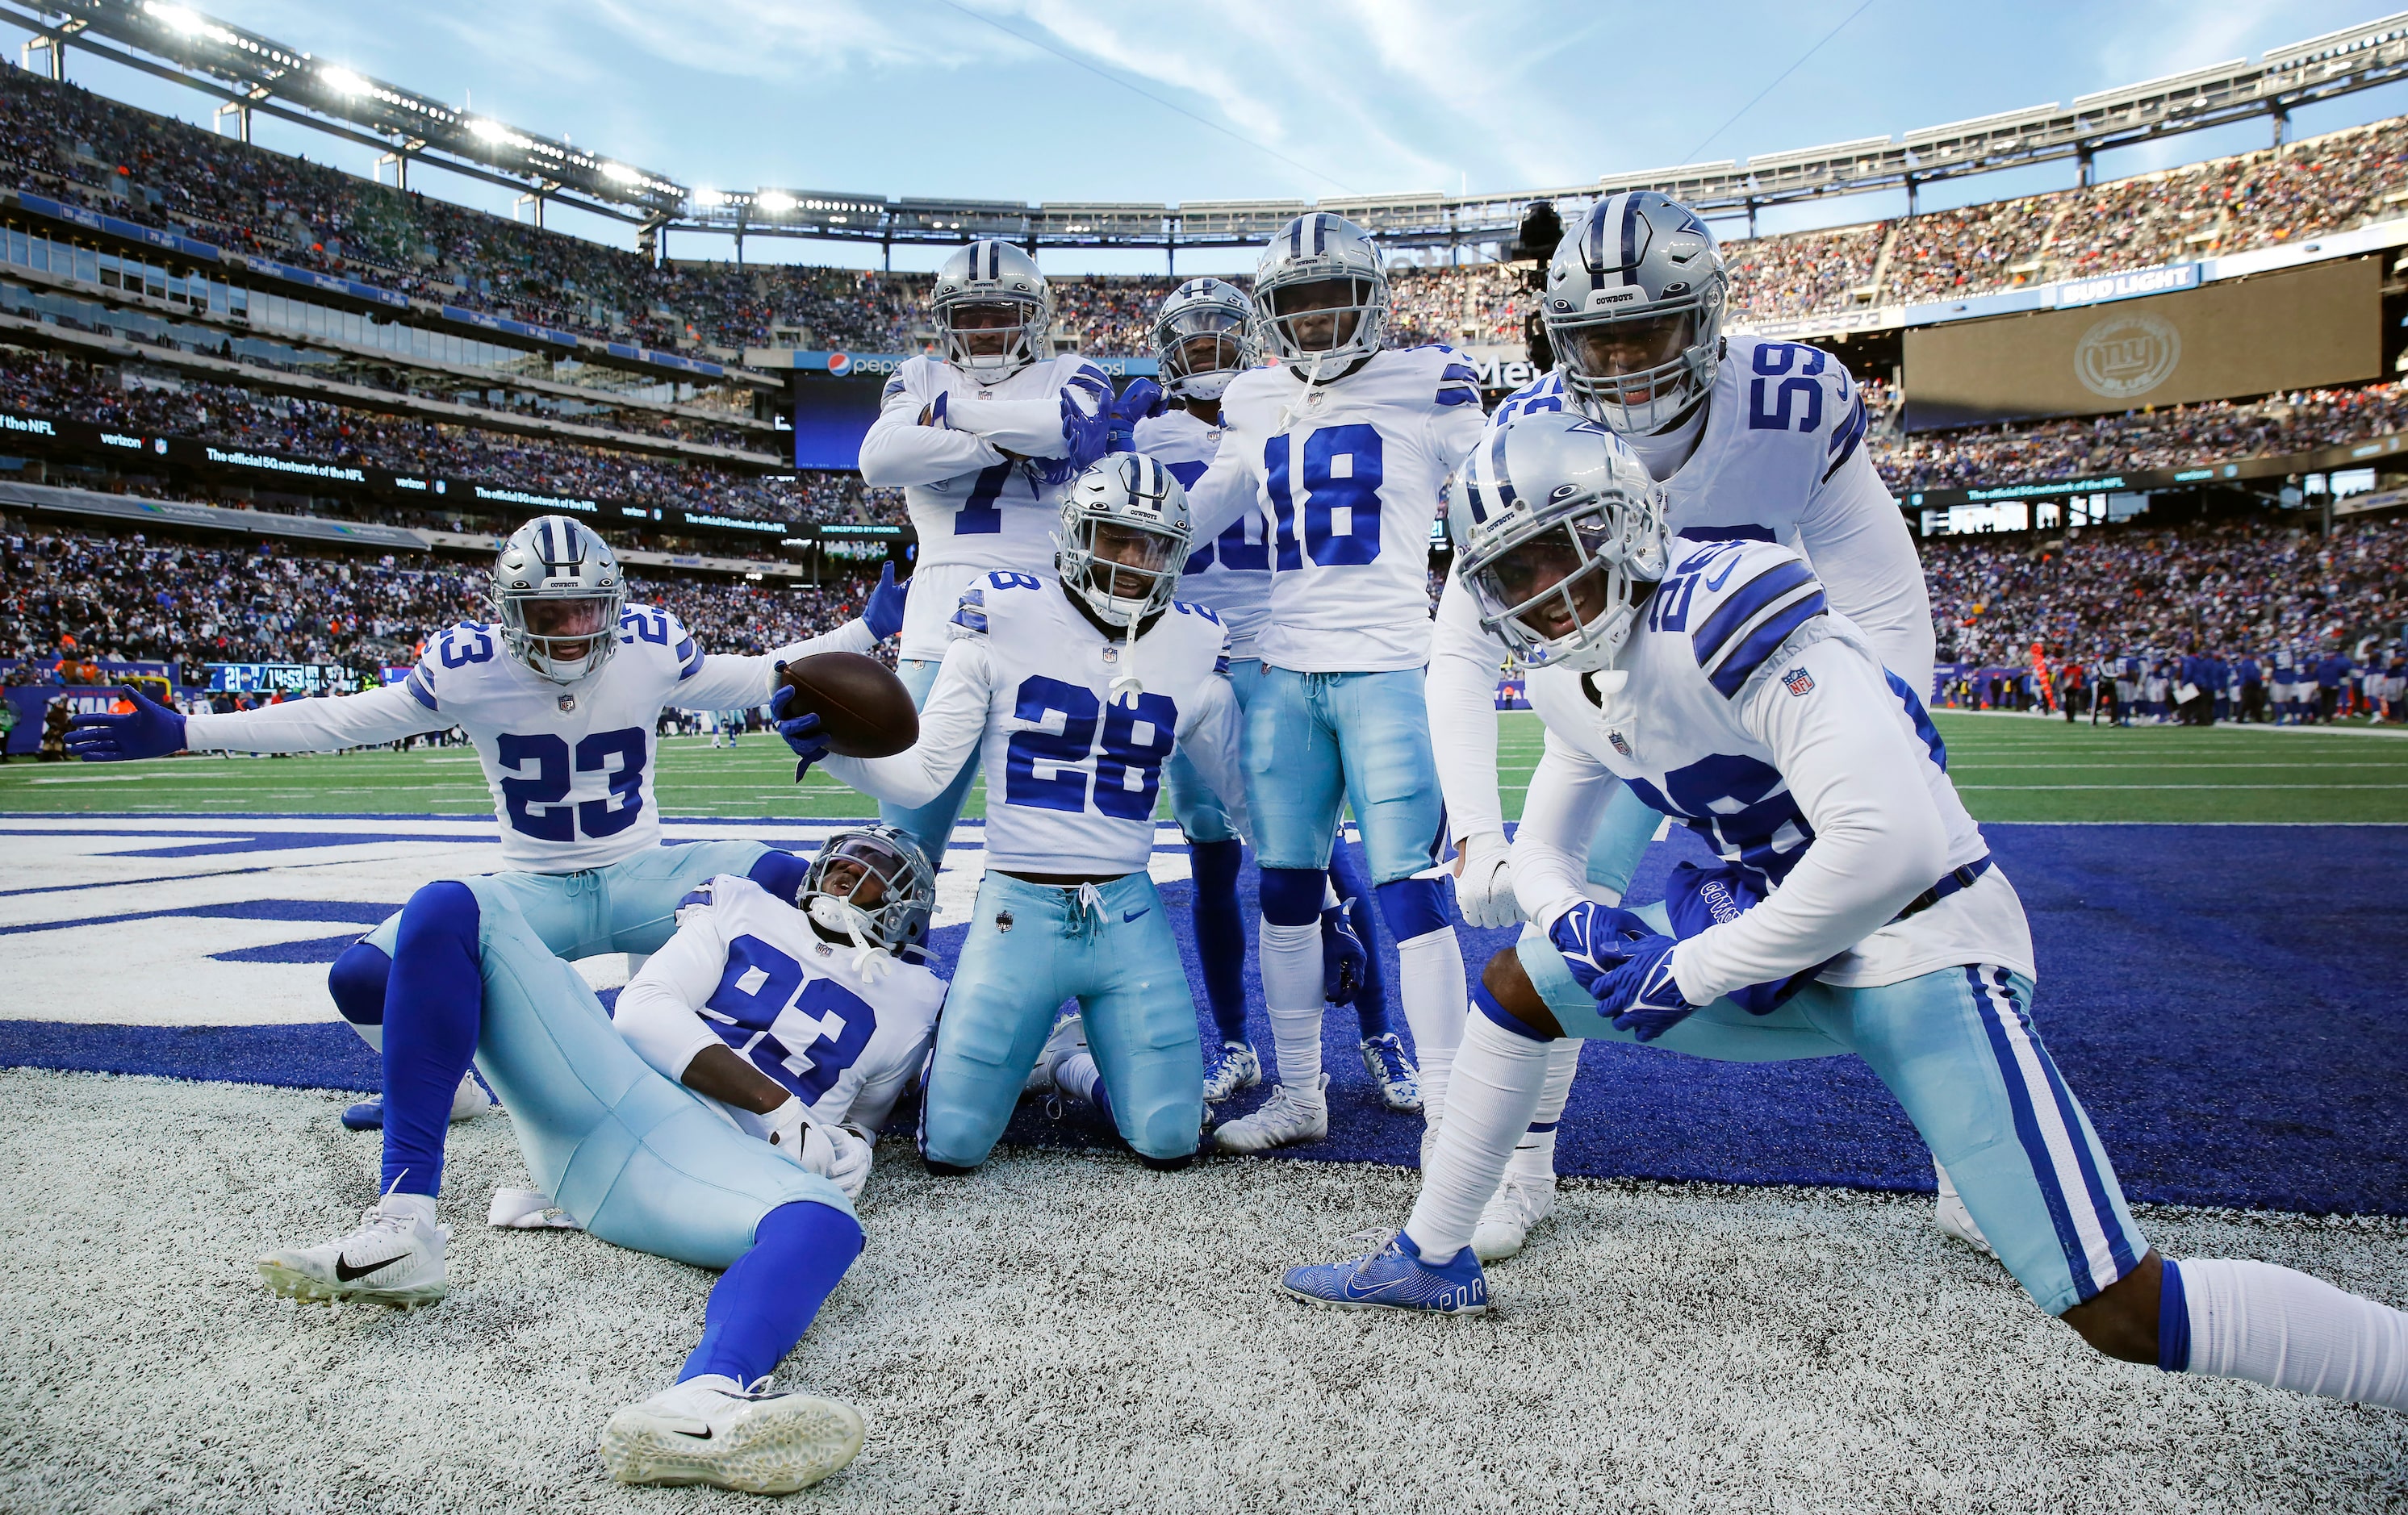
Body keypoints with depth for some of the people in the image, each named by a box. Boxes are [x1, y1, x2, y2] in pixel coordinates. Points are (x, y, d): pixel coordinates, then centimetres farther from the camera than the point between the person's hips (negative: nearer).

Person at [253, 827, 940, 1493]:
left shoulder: (908, 1001, 25)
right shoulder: (746, 908, 23)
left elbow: (860, 1111, 34)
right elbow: (642, 1011, 9)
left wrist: (850, 1141, 5)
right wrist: (775, 1101, -4)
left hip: (711, 1155, -2)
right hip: (593, 1096, 2)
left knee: (824, 1224, -36)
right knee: (454, 904, -14)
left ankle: (701, 1402, -71)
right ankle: (402, 1224, -23)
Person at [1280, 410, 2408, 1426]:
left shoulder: (1727, 617, -25)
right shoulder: (1572, 680, 4)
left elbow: (1889, 846, -33)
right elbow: (1545, 846, 18)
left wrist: (1689, 972, -23)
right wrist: (1577, 921, -7)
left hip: (1922, 954, -8)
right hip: (1789, 954, 8)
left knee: (2123, 1315, -15)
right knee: (1518, 981, 10)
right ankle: (1433, 1259, 25)